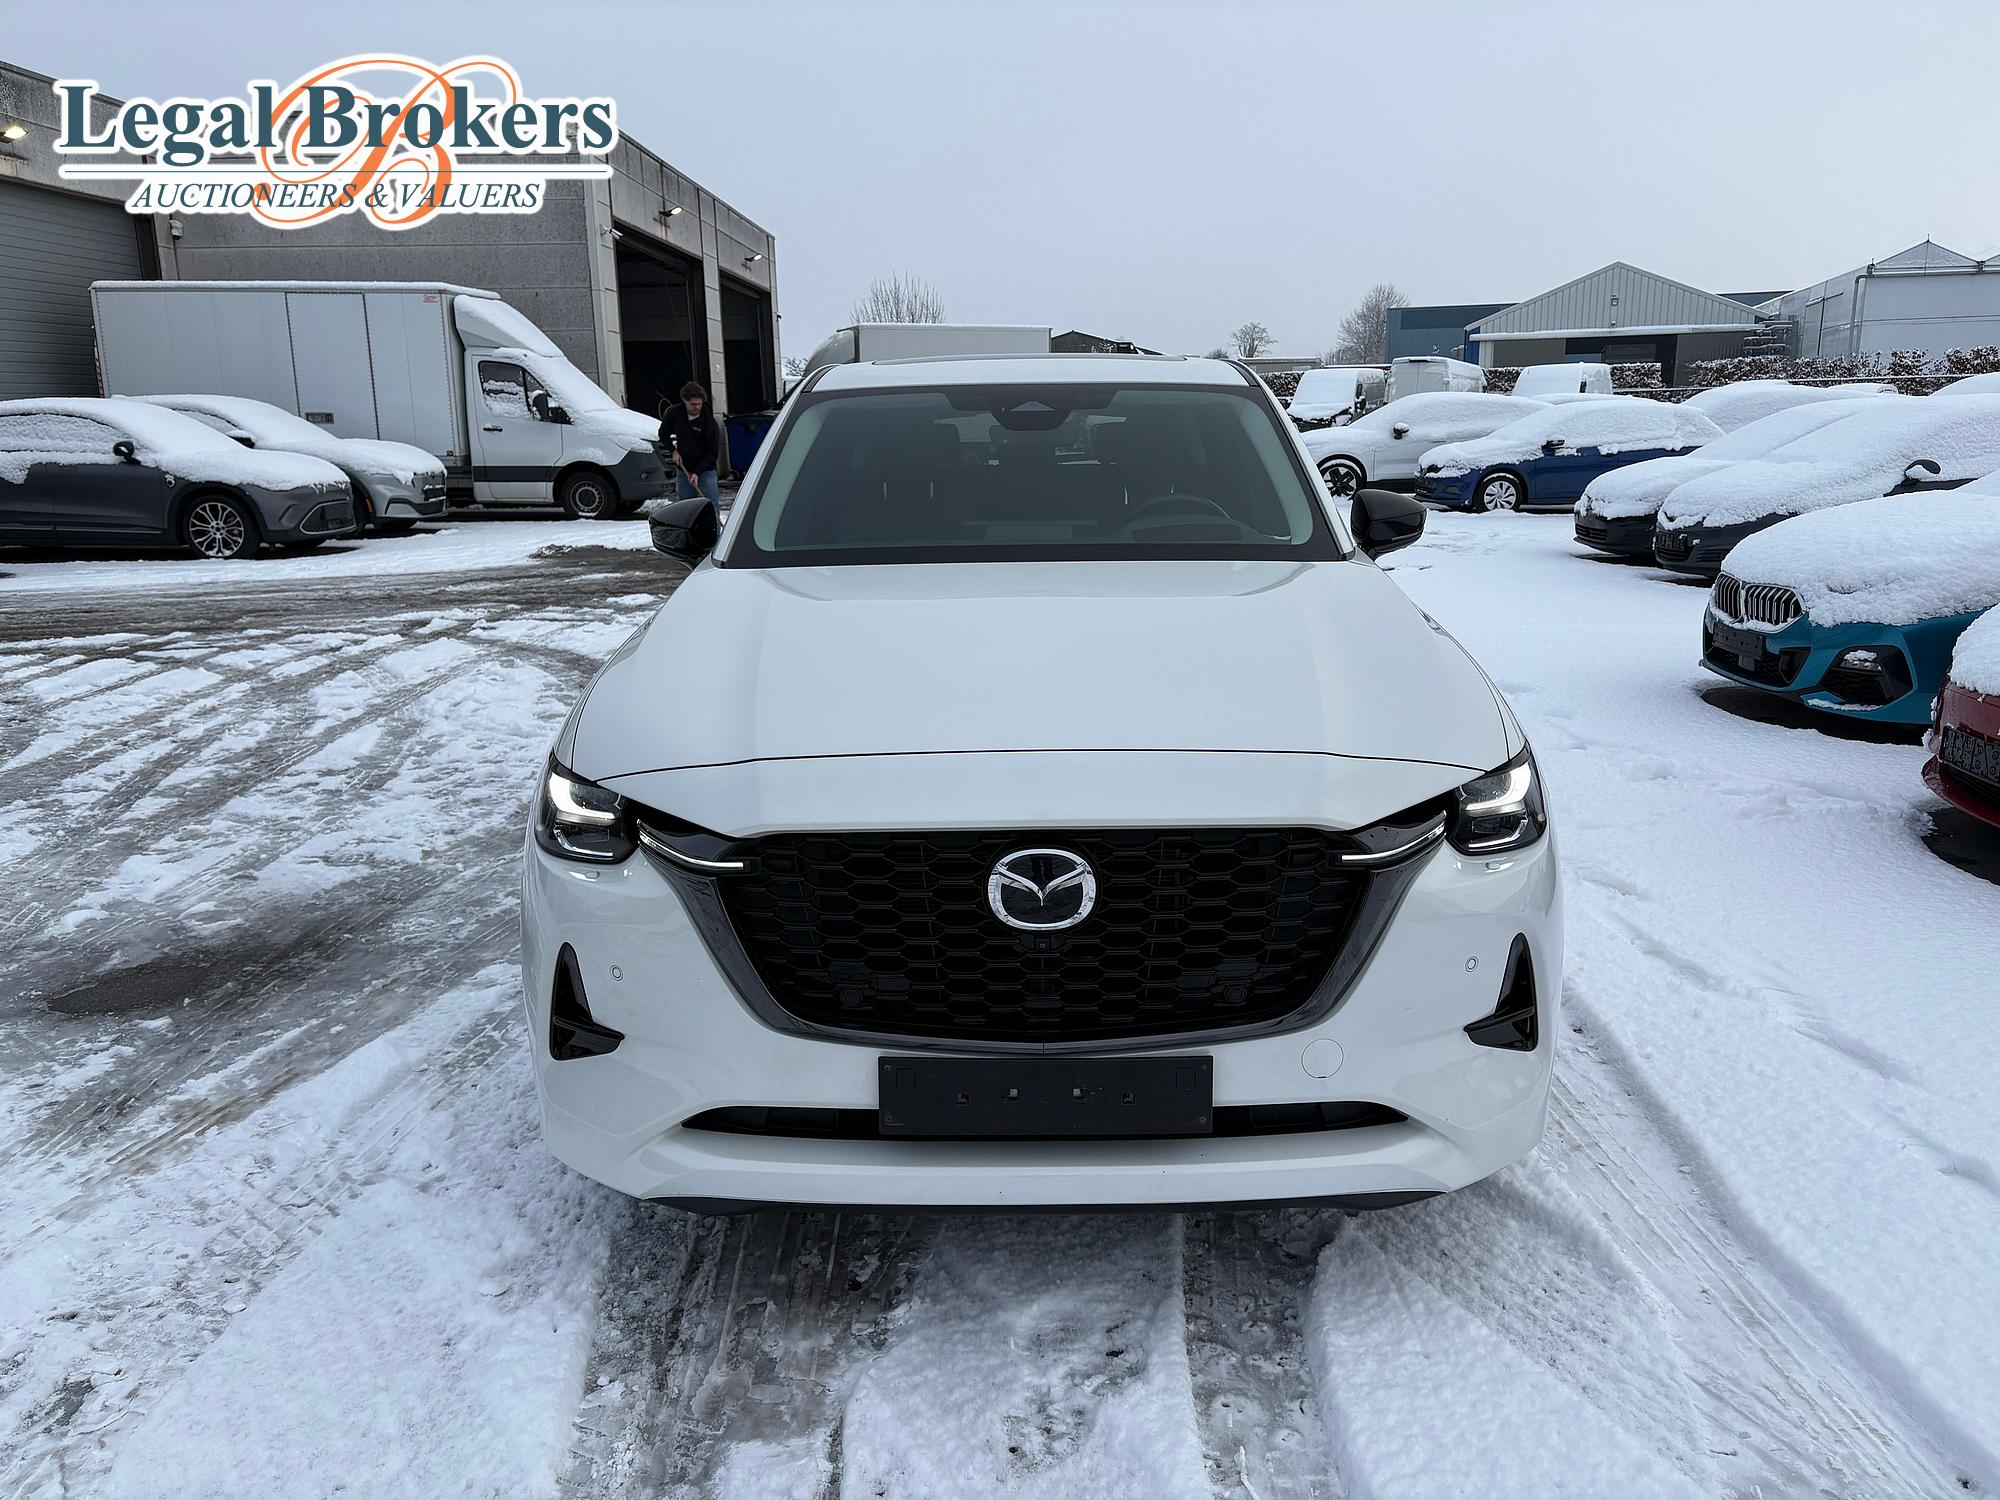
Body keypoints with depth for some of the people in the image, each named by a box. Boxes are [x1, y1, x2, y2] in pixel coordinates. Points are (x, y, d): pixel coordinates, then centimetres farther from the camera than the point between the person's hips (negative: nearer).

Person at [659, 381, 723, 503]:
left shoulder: (709, 421, -14)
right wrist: (673, 450, -3)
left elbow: (713, 452, -12)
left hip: (705, 469, -3)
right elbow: (663, 434, 14)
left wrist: (698, 473, -19)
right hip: (683, 469, 4)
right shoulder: (674, 413, -4)